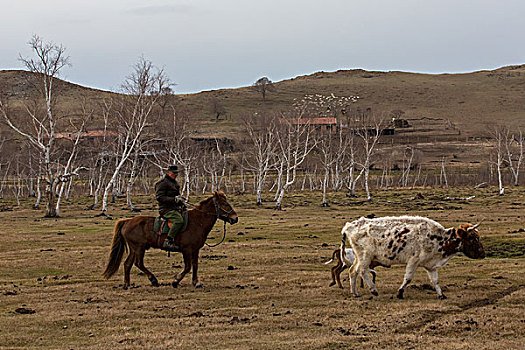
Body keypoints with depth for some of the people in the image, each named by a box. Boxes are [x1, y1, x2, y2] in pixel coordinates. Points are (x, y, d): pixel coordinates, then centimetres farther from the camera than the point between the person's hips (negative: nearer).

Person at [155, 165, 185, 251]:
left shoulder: (175, 182, 22)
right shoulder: (162, 183, -8)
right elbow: (159, 197, -17)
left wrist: (182, 204, 15)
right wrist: (174, 199, -23)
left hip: (175, 208, 10)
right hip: (166, 209, -10)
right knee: (179, 220, -32)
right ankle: (168, 242, -35)